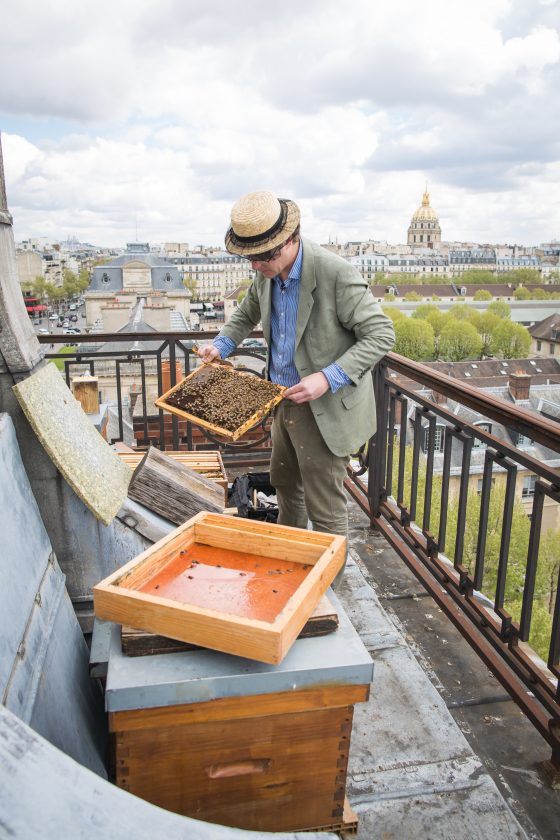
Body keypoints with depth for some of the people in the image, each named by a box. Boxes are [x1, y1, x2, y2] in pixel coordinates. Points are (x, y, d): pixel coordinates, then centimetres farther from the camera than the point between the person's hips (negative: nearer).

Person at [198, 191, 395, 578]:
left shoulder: (336, 274, -25)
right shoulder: (267, 274, -1)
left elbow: (381, 334, -22)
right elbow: (247, 314, 19)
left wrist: (328, 378, -32)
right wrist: (222, 344, 2)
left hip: (325, 409, -8)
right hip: (286, 400, 9)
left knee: (324, 506, 3)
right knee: (285, 482, 26)